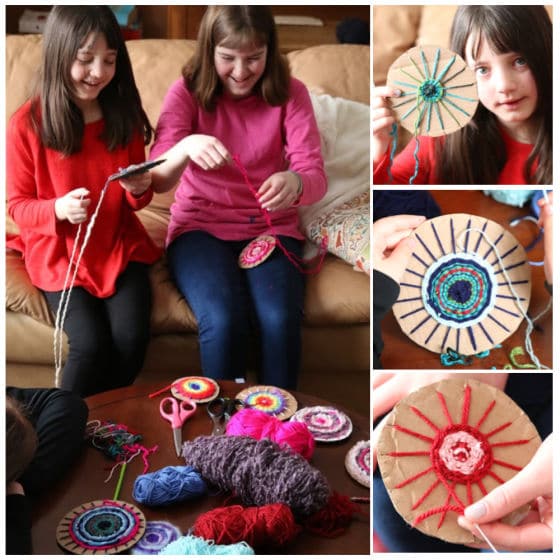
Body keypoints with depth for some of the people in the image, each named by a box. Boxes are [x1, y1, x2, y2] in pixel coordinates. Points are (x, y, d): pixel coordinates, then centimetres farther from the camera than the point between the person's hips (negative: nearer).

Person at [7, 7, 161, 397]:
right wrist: (57, 209, -25)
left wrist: (140, 190, -15)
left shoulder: (125, 115, -2)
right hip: (60, 253, -2)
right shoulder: (27, 125, -13)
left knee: (132, 338, -18)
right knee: (91, 344, -21)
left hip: (120, 247, 3)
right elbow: (17, 205, -4)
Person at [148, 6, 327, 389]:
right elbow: (157, 181, -15)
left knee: (280, 319, -27)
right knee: (223, 320, -29)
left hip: (270, 227, 1)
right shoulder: (187, 92, -5)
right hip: (201, 226, -1)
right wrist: (185, 148, -38)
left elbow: (315, 175, -11)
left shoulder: (290, 93, -2)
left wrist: (295, 182, -37)